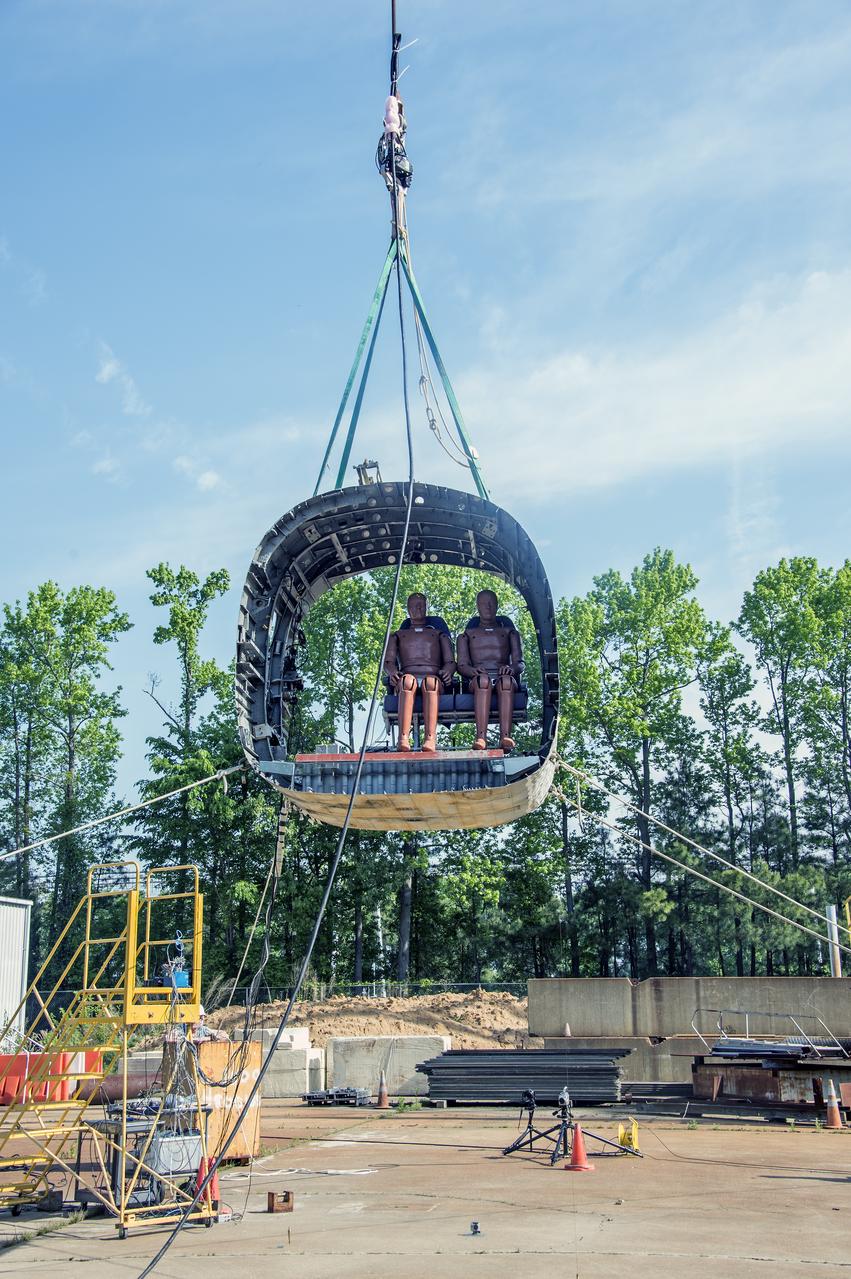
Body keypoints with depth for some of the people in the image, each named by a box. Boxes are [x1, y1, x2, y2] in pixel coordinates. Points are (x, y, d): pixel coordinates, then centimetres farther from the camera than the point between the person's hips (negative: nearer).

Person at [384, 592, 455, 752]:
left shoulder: (439, 634, 29)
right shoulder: (398, 635, 31)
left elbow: (450, 662, 16)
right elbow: (388, 662, 15)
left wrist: (447, 670, -10)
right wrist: (392, 671, -10)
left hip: (433, 676, 0)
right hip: (408, 675, 0)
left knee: (430, 682, -41)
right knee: (407, 681, -41)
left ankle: (430, 738, -57)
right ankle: (403, 738, -55)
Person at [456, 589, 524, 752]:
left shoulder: (509, 632, 26)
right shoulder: (467, 635, 25)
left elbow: (520, 663, 13)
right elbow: (462, 665, 10)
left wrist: (511, 668, -13)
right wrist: (473, 670, -15)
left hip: (504, 677, 1)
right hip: (476, 681, 0)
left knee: (505, 680, -40)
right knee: (483, 679, -41)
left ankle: (505, 736, -54)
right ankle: (481, 736, -54)